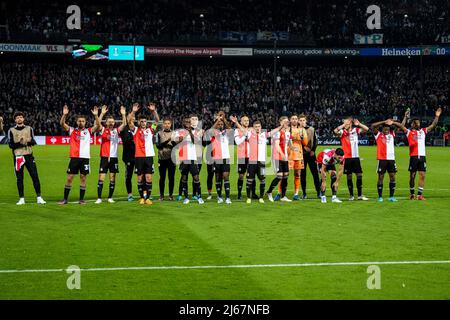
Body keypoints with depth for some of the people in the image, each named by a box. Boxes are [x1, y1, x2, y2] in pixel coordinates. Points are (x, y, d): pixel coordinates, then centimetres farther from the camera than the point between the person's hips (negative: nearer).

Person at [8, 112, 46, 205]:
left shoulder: (29, 129, 11)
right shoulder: (11, 131, 5)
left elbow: (34, 142, 6)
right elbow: (11, 145, -1)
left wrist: (30, 141, -17)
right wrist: (19, 143, -19)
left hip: (29, 155, 1)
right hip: (18, 156, -1)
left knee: (35, 176, -5)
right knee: (19, 178, 1)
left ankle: (39, 197, 0)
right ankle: (21, 199, 9)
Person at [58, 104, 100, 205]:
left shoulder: (88, 131, 8)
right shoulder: (72, 130, 8)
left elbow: (97, 125, -6)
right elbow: (62, 124, -3)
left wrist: (96, 115, -21)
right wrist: (64, 114, -19)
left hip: (85, 157, 0)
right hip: (74, 157, 0)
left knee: (83, 178, 3)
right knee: (69, 178, 1)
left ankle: (81, 199, 10)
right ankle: (65, 199, 9)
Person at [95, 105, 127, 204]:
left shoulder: (116, 131, 8)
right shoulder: (103, 130, 3)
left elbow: (124, 125, -4)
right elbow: (98, 123, -15)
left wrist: (123, 114, -17)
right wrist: (102, 113, -26)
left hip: (114, 157, 2)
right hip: (104, 157, -2)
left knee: (112, 179, 5)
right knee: (101, 178, -5)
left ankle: (110, 197, 13)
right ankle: (99, 198, -2)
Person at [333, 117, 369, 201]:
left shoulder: (356, 130, 6)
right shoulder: (342, 132, -2)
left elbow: (366, 129, 0)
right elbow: (335, 131, -21)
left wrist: (358, 124, -9)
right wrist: (344, 125, -20)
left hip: (356, 156, 3)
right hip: (347, 157, -2)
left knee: (359, 175, 3)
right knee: (349, 176, 2)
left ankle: (360, 195, 11)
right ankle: (351, 195, 10)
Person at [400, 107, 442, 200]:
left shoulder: (423, 131, 13)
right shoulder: (409, 132, 2)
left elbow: (433, 125, 11)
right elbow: (401, 126, -14)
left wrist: (437, 116, 1)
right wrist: (406, 117, -20)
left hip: (422, 156, 4)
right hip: (413, 156, -3)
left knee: (422, 175, -2)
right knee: (412, 176, 4)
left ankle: (420, 194, 0)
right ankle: (412, 194, 16)